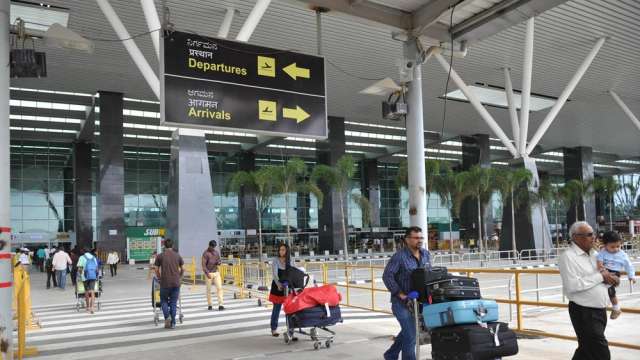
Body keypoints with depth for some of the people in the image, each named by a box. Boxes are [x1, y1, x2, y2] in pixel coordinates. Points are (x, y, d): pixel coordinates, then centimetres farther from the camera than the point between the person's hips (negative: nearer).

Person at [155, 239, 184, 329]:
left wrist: (160, 279, 21)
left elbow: (157, 270, 5)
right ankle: (173, 323, 9)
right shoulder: (178, 255, 5)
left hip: (165, 283, -2)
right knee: (173, 303, 9)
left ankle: (167, 317, -6)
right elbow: (182, 269, 9)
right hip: (176, 283, 2)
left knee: (164, 301, 15)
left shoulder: (160, 256, 1)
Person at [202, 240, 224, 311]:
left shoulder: (216, 252, 9)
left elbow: (219, 261, 17)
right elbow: (203, 265, -15)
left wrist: (219, 262, -8)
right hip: (208, 273, -4)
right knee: (209, 289, 4)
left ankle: (221, 305, -12)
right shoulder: (205, 253, -9)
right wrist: (207, 273, -26)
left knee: (219, 288, -8)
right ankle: (210, 305, 17)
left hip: (216, 272, 4)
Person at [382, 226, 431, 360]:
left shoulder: (425, 254, 7)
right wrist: (401, 294, -22)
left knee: (407, 331, 18)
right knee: (410, 333, -9)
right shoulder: (399, 256, -15)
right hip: (402, 301, -7)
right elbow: (387, 276, -19)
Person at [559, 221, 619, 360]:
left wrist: (611, 278, -6)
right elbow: (572, 285, -23)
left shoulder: (594, 253, 11)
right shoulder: (568, 256, -14)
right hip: (584, 312, -8)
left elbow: (606, 275, 18)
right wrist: (600, 276, -17)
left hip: (600, 310, 8)